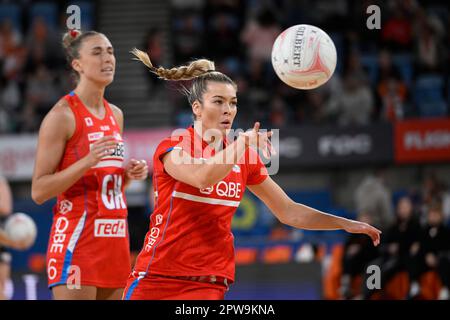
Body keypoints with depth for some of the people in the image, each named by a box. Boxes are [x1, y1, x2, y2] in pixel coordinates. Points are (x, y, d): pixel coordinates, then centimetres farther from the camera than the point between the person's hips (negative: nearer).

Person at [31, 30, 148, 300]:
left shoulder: (116, 115, 15)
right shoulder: (63, 115, -8)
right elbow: (39, 191, -12)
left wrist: (129, 174, 5)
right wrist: (87, 161, -22)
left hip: (115, 237, 8)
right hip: (77, 240, -7)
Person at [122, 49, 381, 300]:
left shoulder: (245, 158, 7)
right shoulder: (171, 148, -8)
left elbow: (288, 212, 10)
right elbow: (202, 177, -30)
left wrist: (345, 224, -1)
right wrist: (242, 144, -43)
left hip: (209, 286, 3)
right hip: (154, 280, -3)